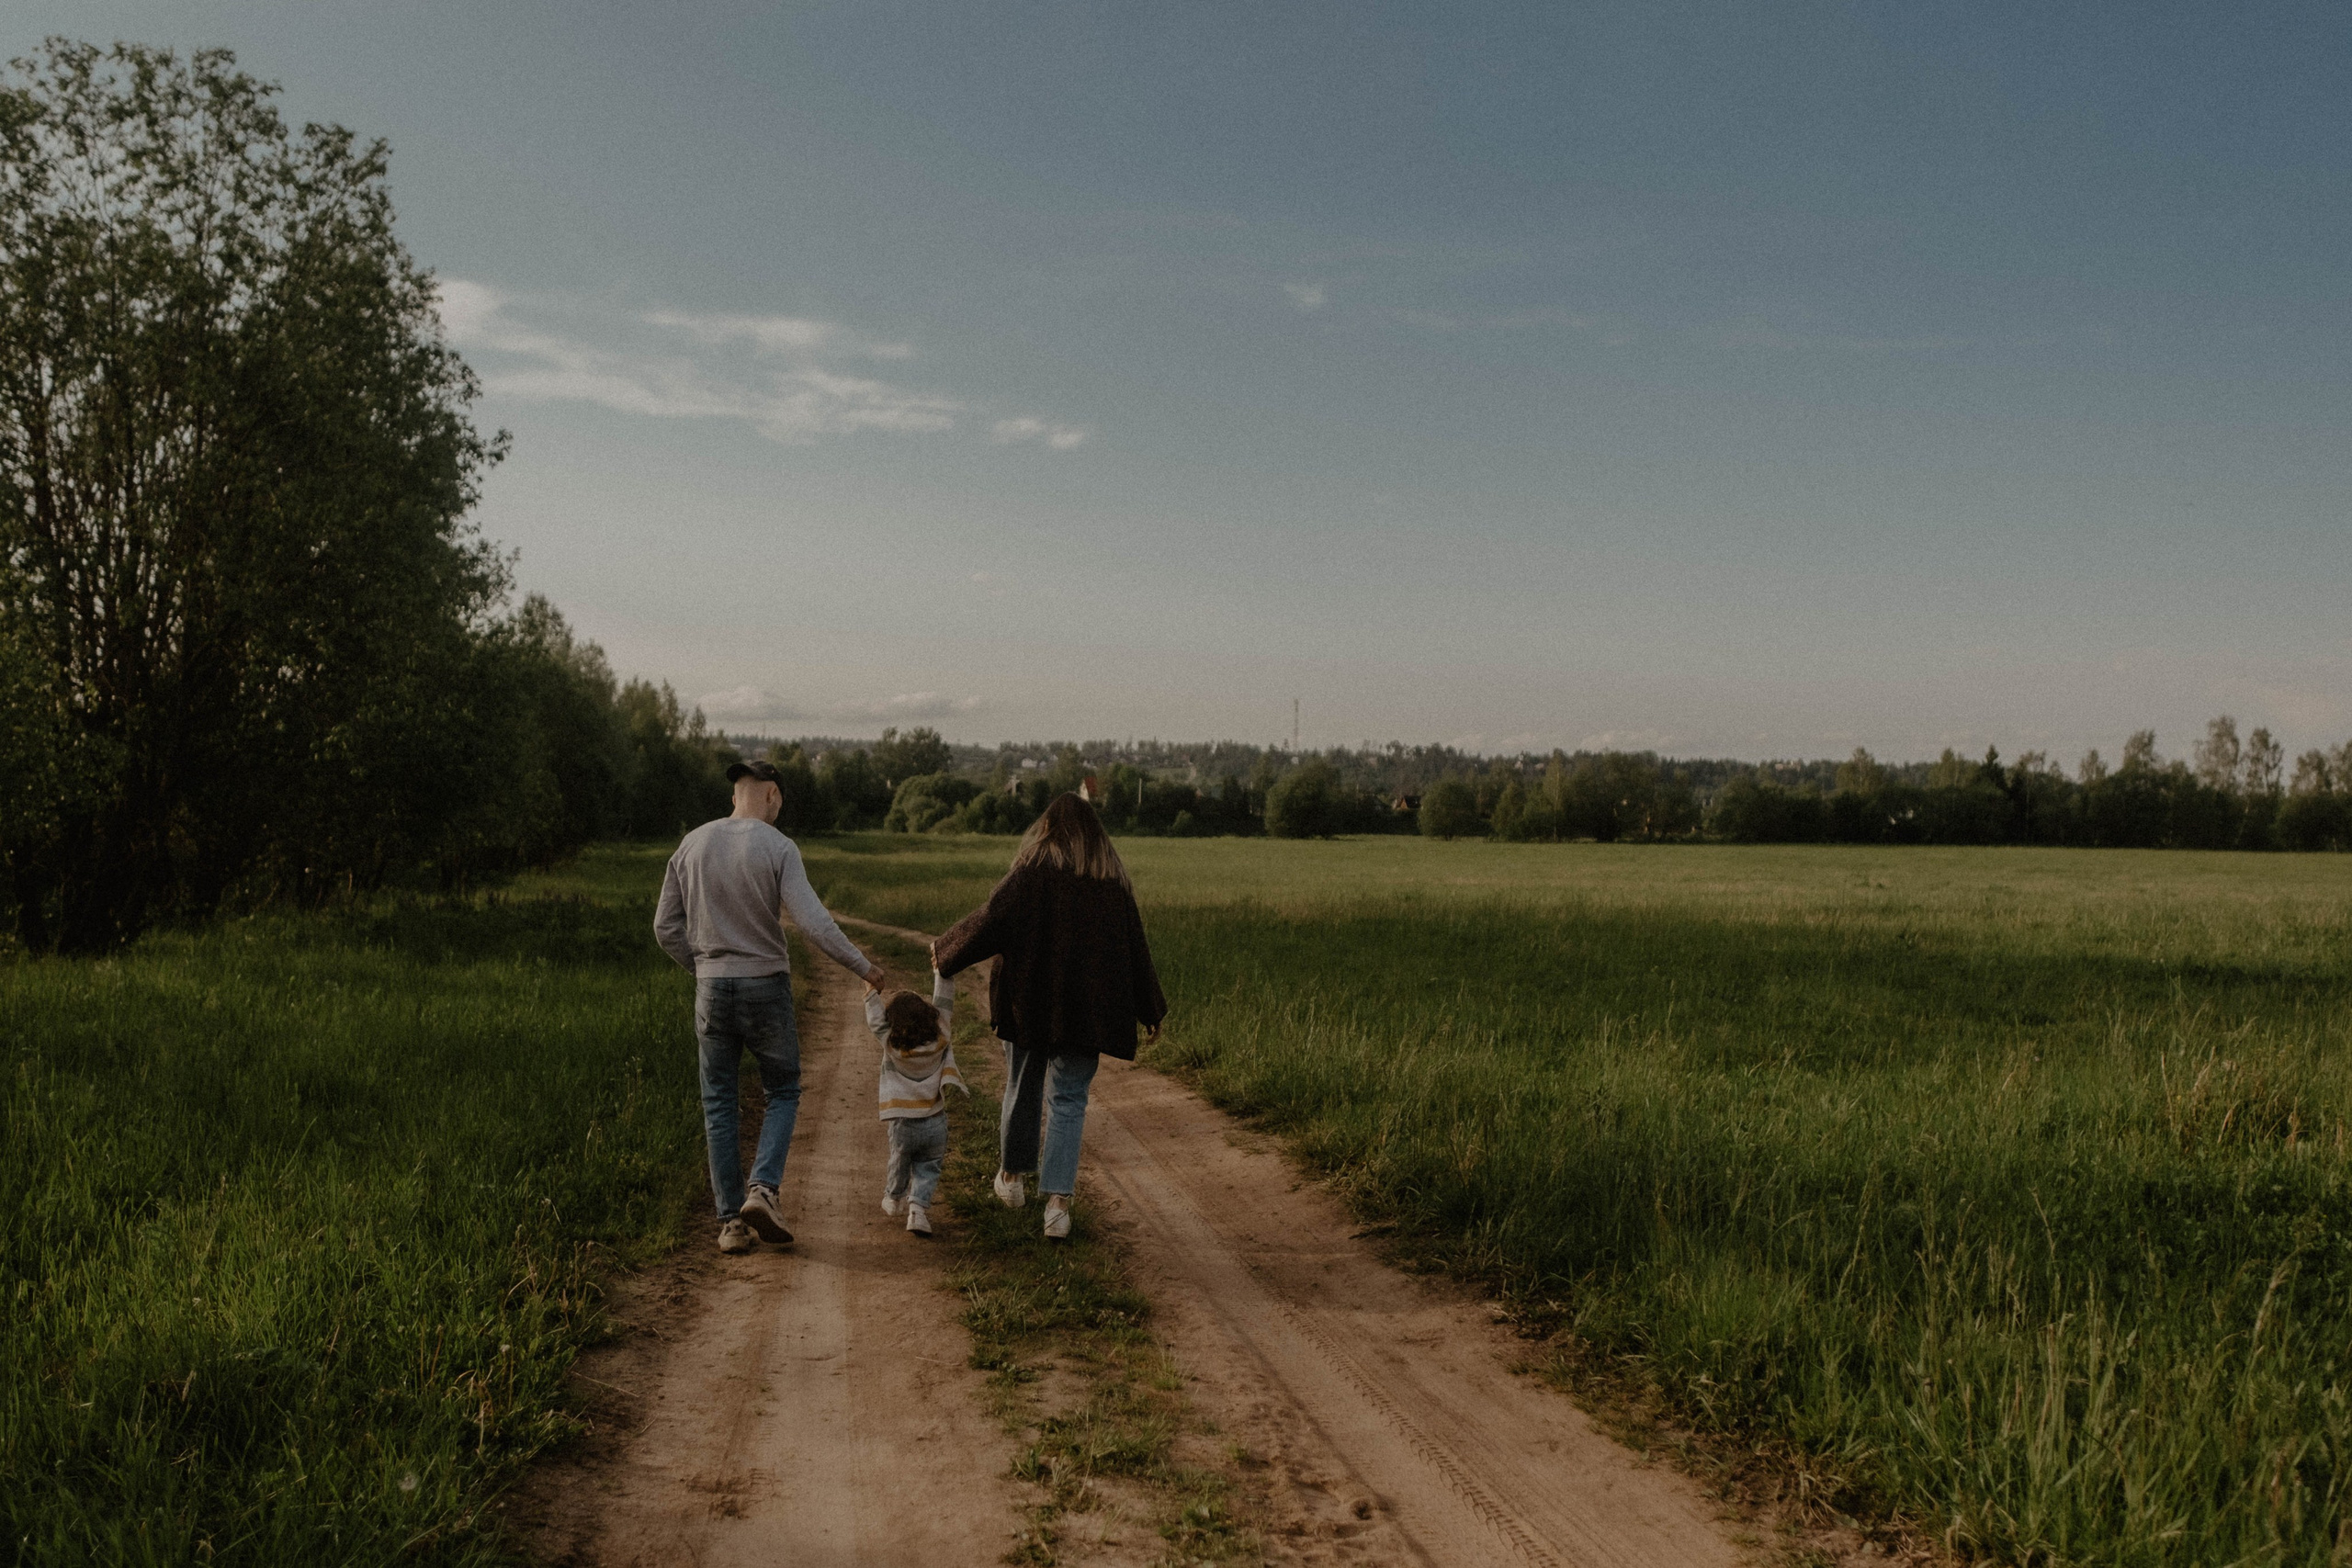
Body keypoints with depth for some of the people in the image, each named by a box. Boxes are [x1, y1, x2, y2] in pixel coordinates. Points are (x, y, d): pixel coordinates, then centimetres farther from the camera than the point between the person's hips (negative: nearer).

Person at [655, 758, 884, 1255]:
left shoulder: (692, 845, 4)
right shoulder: (777, 847, -10)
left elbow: (666, 926, 6)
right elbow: (813, 922, -17)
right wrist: (863, 966, -8)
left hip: (712, 990, 3)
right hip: (766, 988, -3)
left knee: (718, 1105, 10)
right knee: (783, 1091, 14)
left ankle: (732, 1221, 9)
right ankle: (762, 1190, -6)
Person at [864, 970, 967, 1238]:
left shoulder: (890, 1043, -13)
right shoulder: (940, 1036, -10)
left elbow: (876, 1019, 0)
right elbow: (944, 1001, -4)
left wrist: (873, 991, 13)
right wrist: (942, 968, 3)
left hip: (902, 1123, 0)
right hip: (935, 1122, 0)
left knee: (899, 1163, 21)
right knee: (927, 1168, 10)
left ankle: (894, 1200, 44)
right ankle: (919, 1207, -9)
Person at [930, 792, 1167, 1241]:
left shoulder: (1033, 872, -7)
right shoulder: (1113, 882, 4)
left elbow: (991, 921, -12)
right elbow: (1135, 950, 9)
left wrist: (944, 952, 3)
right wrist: (1151, 1011, 17)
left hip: (1030, 1002, -1)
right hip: (1088, 1010, 2)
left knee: (1023, 1090, 16)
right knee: (1068, 1101, 4)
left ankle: (1012, 1176, 34)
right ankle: (1058, 1200, -9)